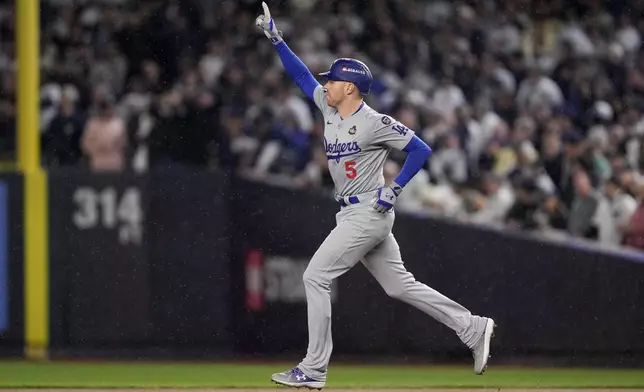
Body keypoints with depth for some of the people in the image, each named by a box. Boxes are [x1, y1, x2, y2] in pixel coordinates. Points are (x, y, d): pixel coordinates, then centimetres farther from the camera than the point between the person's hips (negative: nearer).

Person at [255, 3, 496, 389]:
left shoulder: (375, 122, -15)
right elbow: (302, 75, 15)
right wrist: (276, 38, 7)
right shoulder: (329, 107, 7)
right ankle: (473, 328, 14)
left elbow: (421, 149, -14)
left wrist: (394, 189, -18)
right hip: (353, 214, 9)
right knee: (399, 285, 10)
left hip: (368, 213, -9)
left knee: (316, 276, -11)